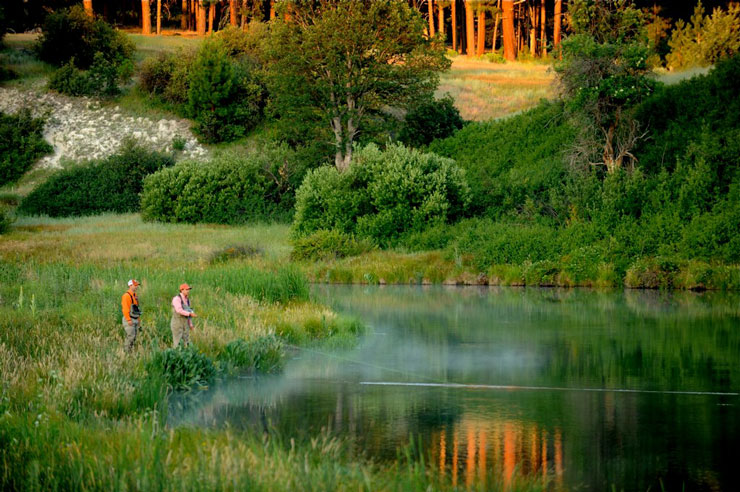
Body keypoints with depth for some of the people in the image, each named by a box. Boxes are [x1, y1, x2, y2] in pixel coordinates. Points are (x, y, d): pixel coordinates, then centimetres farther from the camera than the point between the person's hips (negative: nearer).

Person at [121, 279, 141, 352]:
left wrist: (138, 320, 19)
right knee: (131, 336, -12)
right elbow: (125, 309, -21)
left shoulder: (134, 296, 15)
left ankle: (130, 351, 12)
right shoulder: (126, 295, -14)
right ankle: (126, 352, -7)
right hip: (129, 320, -9)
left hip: (135, 320, 9)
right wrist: (129, 320, -25)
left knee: (134, 337, 7)